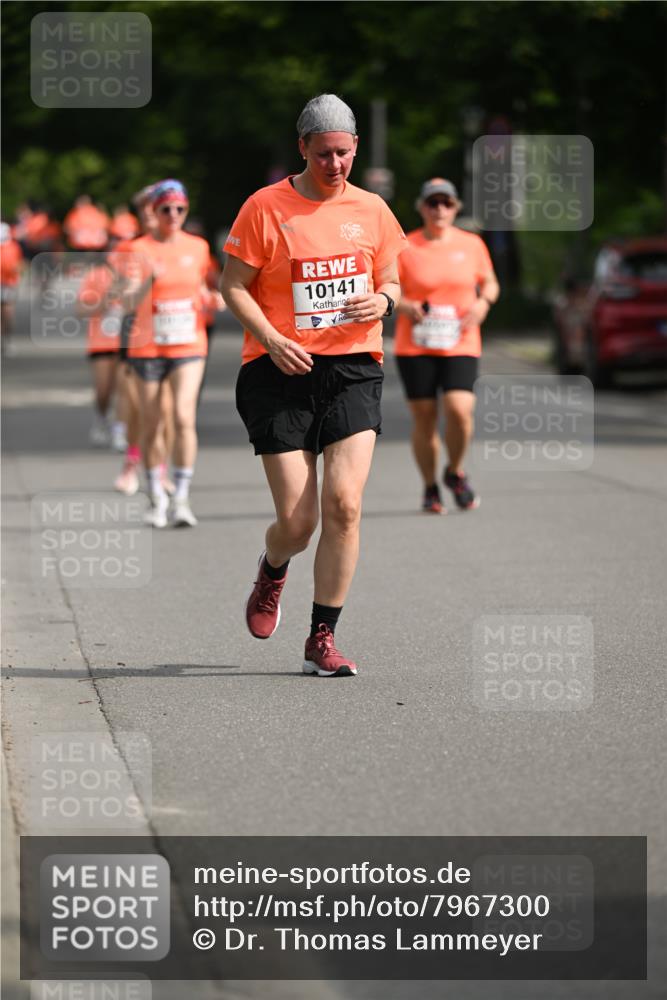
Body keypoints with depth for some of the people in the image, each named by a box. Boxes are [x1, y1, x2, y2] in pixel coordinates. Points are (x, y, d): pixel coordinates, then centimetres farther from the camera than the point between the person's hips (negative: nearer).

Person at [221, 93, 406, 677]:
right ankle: (272, 573, 34)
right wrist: (271, 339, -15)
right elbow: (233, 285, 0)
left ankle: (322, 639, -3)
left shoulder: (371, 210, 9)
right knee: (297, 523, -5)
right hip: (282, 371, -2)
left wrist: (384, 301, -5)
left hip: (353, 369, 2)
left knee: (344, 503, -14)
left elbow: (390, 281, 20)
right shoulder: (266, 207, -2)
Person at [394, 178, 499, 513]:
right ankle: (430, 489, 20)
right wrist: (404, 305, -19)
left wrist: (483, 301, -3)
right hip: (415, 347, 0)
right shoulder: (405, 247, 1)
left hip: (460, 346, 1)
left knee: (459, 410, -18)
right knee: (424, 419, 1)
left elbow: (490, 283, 19)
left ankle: (455, 472, 10)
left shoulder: (472, 244, 7)